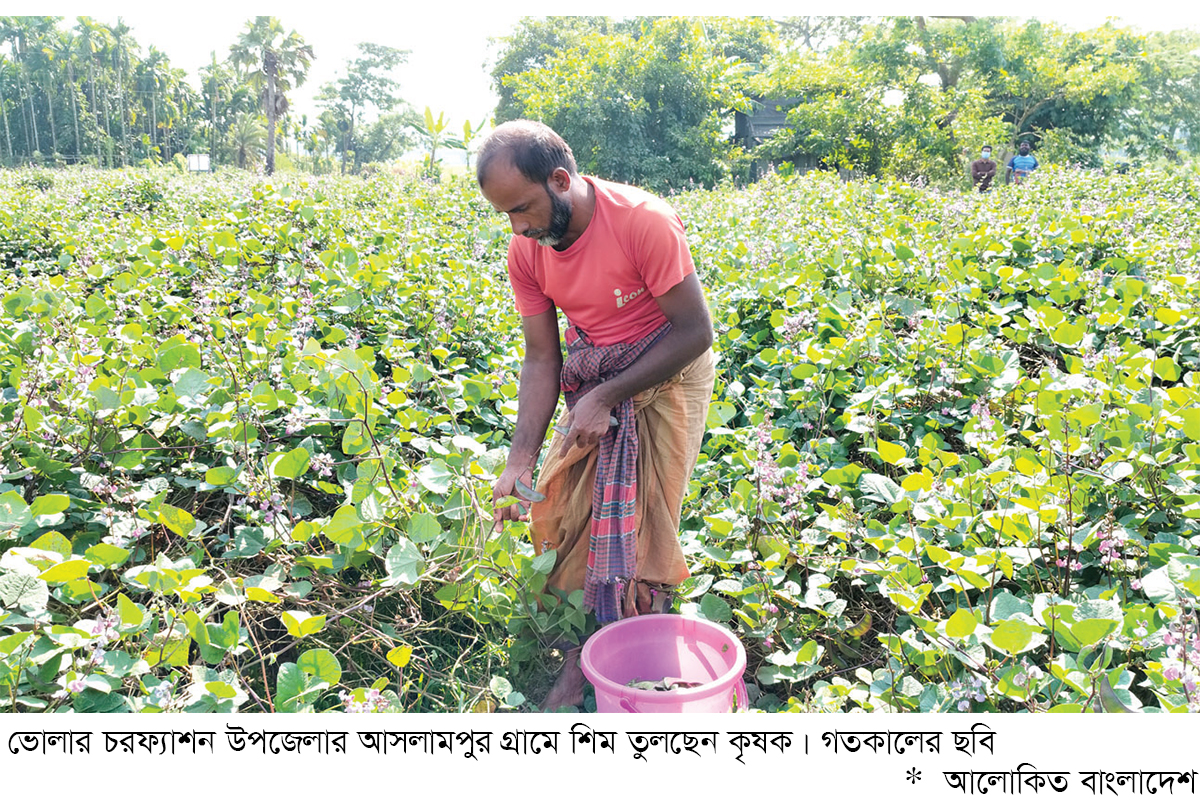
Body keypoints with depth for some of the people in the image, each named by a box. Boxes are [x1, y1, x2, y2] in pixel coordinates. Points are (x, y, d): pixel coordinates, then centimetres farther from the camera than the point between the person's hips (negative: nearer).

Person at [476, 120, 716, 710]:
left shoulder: (644, 222, -27)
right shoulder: (526, 252, -10)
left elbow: (694, 332, -21)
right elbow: (541, 358, -5)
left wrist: (606, 397, -24)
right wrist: (520, 459, -15)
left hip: (665, 374, -5)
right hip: (592, 377, 5)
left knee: (639, 523, -5)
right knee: (563, 509, -2)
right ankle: (576, 665, 13)